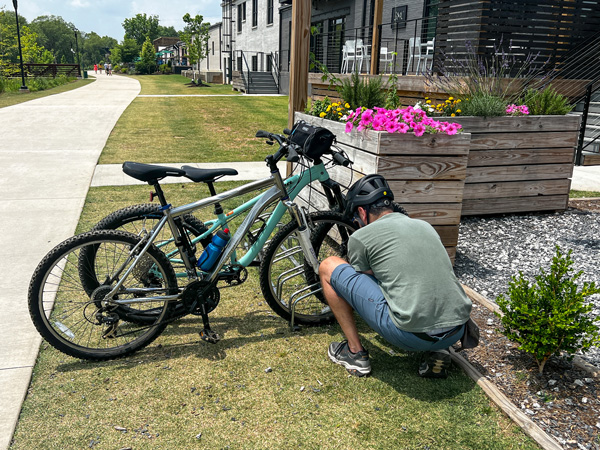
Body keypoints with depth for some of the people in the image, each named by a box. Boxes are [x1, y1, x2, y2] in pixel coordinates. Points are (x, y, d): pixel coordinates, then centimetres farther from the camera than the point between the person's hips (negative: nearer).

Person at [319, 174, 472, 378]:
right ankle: (437, 351, 17)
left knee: (329, 267, 8)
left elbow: (359, 281, 21)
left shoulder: (361, 237, 2)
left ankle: (355, 352, 14)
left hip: (410, 335, -6)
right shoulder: (425, 226, 20)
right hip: (456, 332, 6)